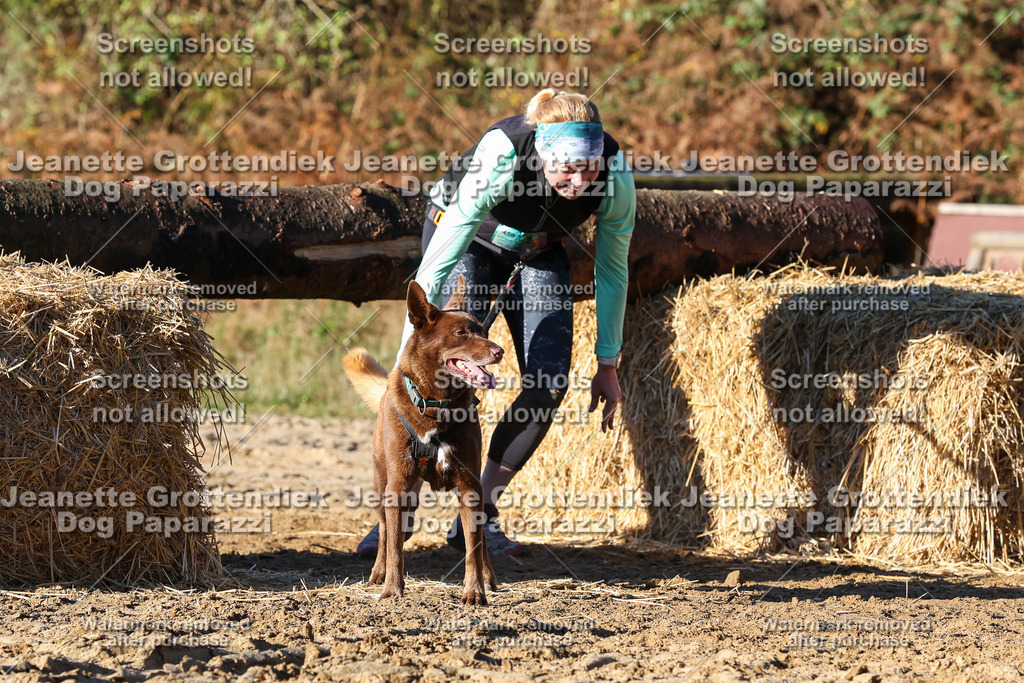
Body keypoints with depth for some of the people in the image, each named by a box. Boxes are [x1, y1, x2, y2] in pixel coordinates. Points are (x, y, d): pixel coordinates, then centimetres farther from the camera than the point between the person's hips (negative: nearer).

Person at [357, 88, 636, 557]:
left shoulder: (616, 180, -30)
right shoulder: (499, 160, -41)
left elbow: (612, 271, -12)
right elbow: (436, 265, -40)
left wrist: (608, 365, -7)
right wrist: (408, 356, -44)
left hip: (538, 248, 4)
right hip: (468, 235, -4)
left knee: (549, 386, -10)